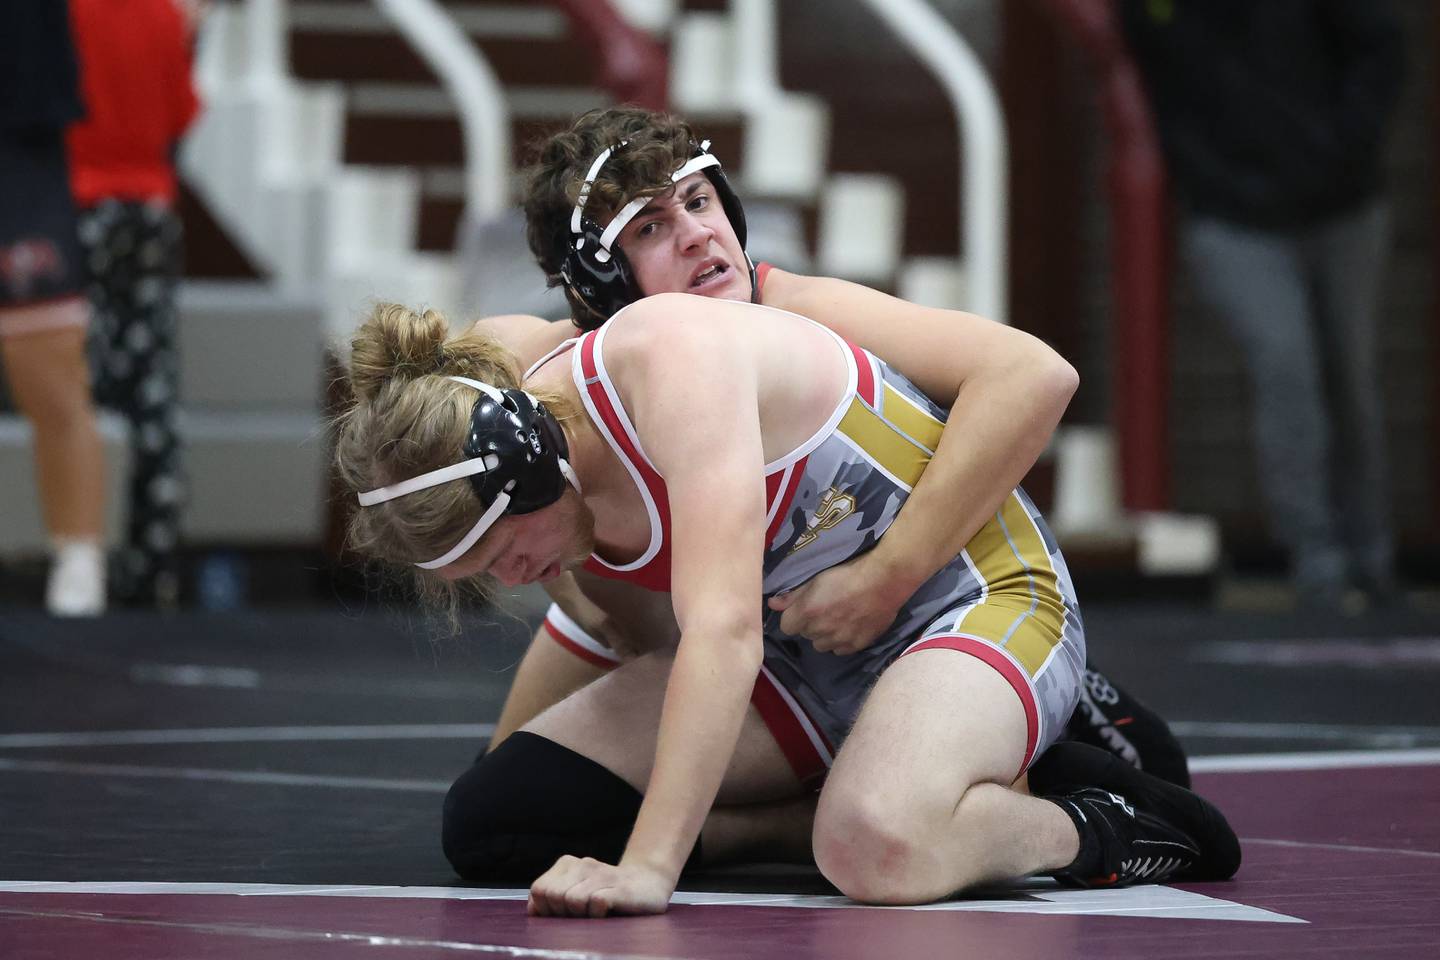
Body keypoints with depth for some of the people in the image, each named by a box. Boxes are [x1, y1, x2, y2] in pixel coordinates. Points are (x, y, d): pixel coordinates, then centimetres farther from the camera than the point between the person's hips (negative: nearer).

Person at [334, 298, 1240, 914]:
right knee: (497, 812, -7)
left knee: (876, 850, -40)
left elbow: (723, 630, -39)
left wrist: (648, 867, -44)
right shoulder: (522, 435, -5)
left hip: (974, 594, -8)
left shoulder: (671, 357, -30)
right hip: (802, 651, 8)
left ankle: (1087, 827, -9)